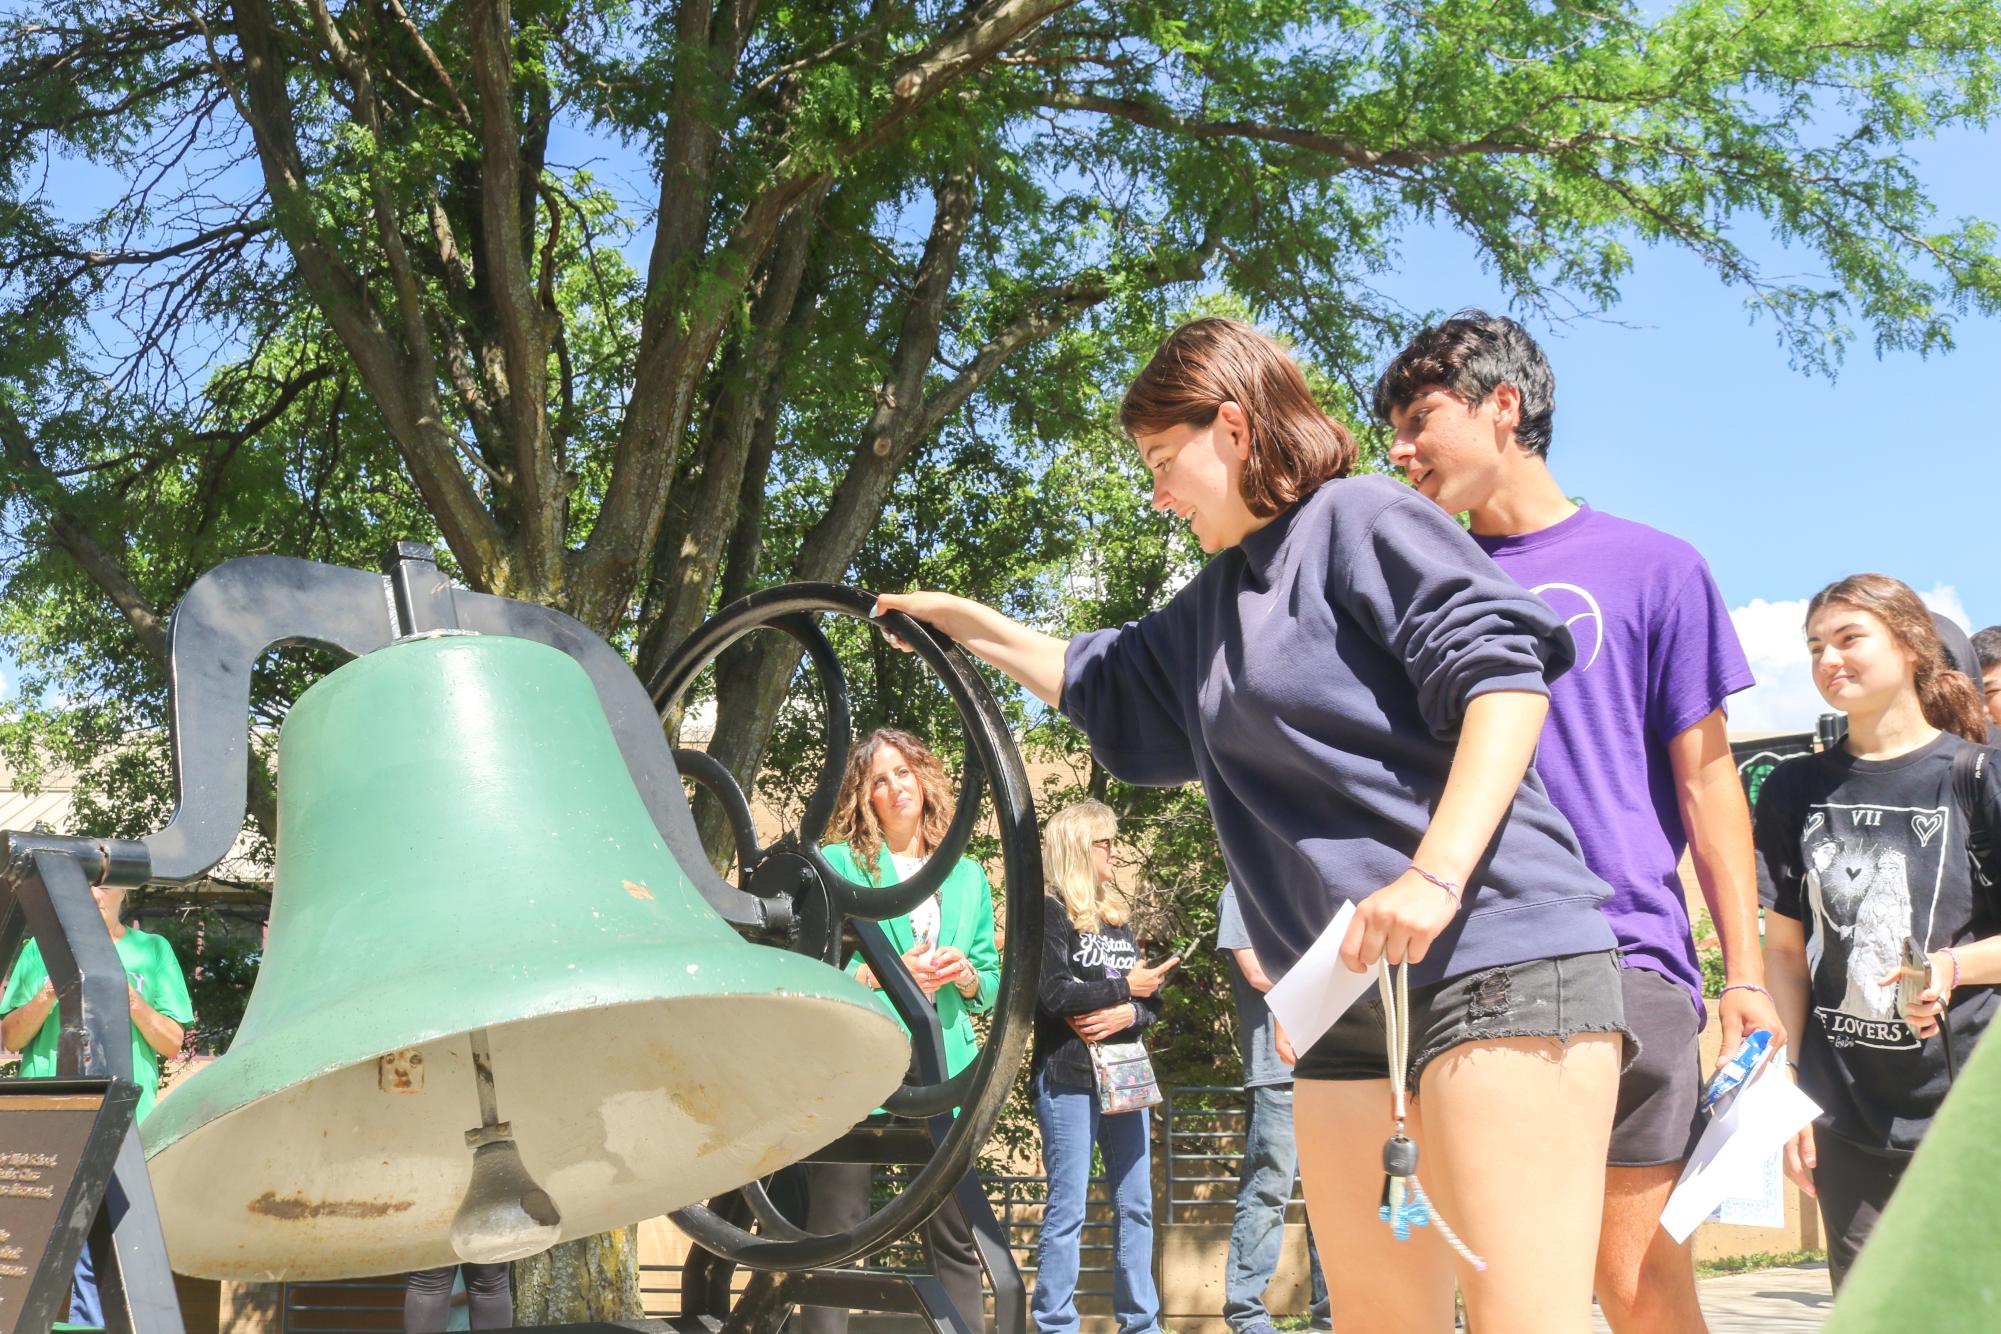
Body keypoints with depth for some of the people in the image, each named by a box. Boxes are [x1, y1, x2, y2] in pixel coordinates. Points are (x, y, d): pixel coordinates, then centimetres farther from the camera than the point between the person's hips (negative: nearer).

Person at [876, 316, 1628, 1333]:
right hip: (1350, 992, 9)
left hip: (1495, 956, -8)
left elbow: (1503, 674, -14)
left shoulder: (1361, 520, -2)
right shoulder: (1212, 607, 23)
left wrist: (1435, 875, -23)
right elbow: (1101, 684, 41)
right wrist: (965, 623, 40)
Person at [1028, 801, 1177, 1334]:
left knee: (1135, 1207, 9)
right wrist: (1123, 988, -9)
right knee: (1067, 1210, -4)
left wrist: (1128, 1015, -10)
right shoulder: (1049, 913, -4)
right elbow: (1052, 993, -18)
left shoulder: (1118, 918, 16)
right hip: (1068, 1080, -7)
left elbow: (1152, 1002, 12)